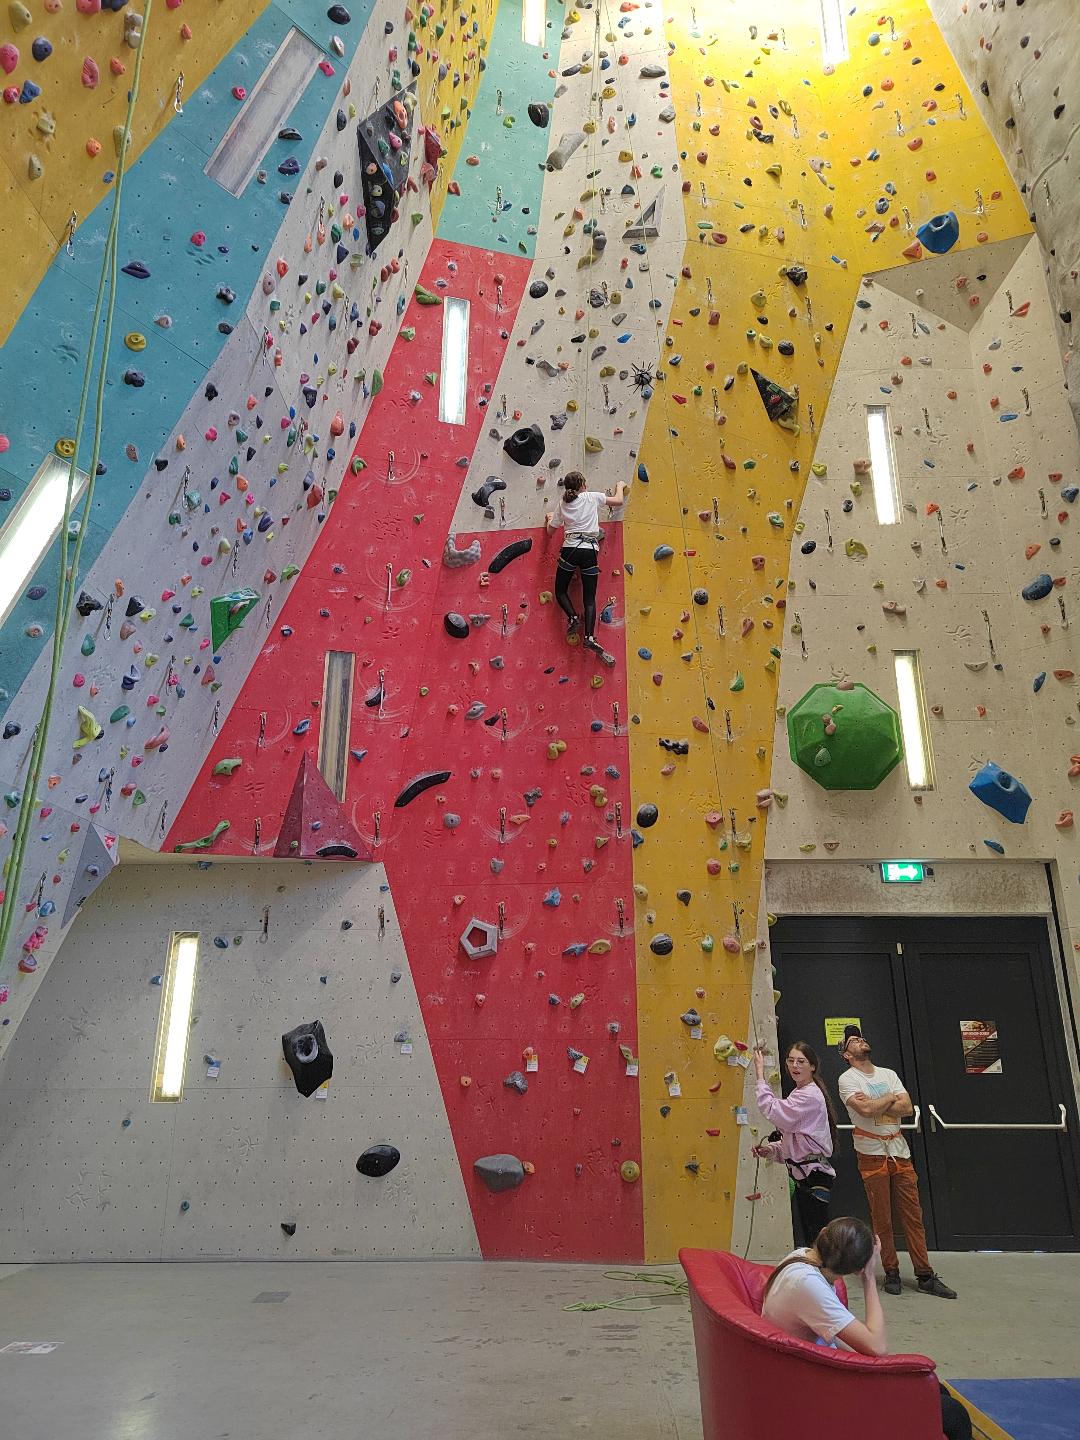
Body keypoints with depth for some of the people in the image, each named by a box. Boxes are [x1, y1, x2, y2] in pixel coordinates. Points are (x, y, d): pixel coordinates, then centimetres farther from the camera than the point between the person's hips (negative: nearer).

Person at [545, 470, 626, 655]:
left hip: (570, 550, 1)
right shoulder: (592, 497, 5)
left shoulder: (562, 504, 11)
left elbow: (550, 531, 18)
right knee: (589, 597, 1)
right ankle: (589, 636, -11)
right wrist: (620, 486, 32)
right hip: (590, 551, 0)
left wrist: (550, 518, 40)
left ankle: (573, 617, -7)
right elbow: (618, 501, 12)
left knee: (560, 591, 17)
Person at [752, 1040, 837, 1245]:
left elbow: (773, 1111, -24)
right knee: (808, 1238, 14)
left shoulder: (810, 1096, -17)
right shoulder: (799, 1094, 15)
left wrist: (760, 1074, -17)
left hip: (816, 1177, -10)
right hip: (802, 1176, 10)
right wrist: (770, 1149, 2)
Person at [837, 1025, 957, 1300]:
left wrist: (874, 1104, -13)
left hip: (899, 1151, 4)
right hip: (872, 1155, -4)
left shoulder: (888, 1074, 11)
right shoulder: (847, 1079, -5)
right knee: (882, 1218, 1)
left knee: (913, 1214, 5)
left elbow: (908, 1107, -2)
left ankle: (925, 1276, 11)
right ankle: (891, 1273, 14)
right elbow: (866, 1110, -21)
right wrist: (891, 1098, -5)